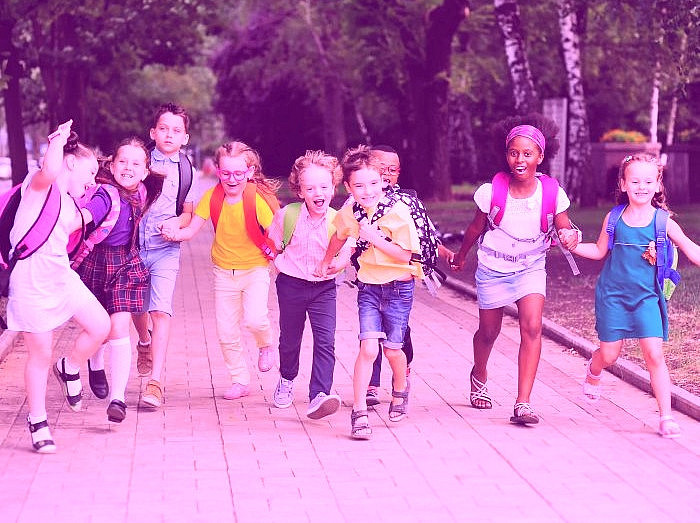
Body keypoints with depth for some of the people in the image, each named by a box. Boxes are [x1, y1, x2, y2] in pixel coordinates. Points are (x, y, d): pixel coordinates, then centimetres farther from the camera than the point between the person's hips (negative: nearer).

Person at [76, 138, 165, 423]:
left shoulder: (143, 191, -4)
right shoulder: (106, 195, -23)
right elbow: (84, 216, -42)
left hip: (126, 264, 2)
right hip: (95, 261, -2)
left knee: (119, 327, -11)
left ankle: (118, 398, -12)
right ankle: (96, 366, 50)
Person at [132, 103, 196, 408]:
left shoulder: (185, 170, 3)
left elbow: (189, 214, 8)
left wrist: (177, 222, -13)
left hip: (165, 249, -2)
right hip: (134, 246, 2)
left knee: (160, 309, -16)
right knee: (136, 308, 16)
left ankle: (155, 382, -20)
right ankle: (145, 343, 52)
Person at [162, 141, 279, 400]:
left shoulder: (258, 199, -18)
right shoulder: (212, 196, -9)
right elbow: (191, 230, -10)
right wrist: (175, 233, -28)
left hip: (255, 268, -3)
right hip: (224, 271, 3)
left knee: (254, 318, -25)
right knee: (226, 332, 5)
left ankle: (265, 345, 11)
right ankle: (240, 381, 24)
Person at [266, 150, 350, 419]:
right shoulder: (287, 215, -10)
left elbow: (346, 253, -7)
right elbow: (273, 242, 8)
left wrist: (339, 264, -26)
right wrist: (279, 261, 1)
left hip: (324, 288, 0)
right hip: (291, 285, 1)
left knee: (325, 341, -15)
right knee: (290, 338, 15)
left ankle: (318, 396, -19)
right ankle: (287, 379, 45)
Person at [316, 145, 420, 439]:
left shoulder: (398, 212, -16)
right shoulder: (349, 213, -2)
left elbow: (405, 255, -16)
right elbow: (340, 235, 22)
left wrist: (375, 238, -24)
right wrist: (326, 261, 33)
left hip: (398, 287, -2)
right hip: (368, 287, 2)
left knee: (392, 349, 6)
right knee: (368, 348, -12)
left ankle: (400, 390, 39)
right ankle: (359, 412, -9)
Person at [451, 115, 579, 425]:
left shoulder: (552, 194, -16)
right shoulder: (491, 192, -17)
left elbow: (563, 228, -5)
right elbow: (477, 228, 0)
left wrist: (570, 237, -30)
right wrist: (461, 256, 15)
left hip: (531, 268, 0)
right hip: (493, 269, 0)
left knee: (532, 328, -19)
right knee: (489, 332, 14)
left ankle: (523, 404, -19)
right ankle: (479, 377, 48)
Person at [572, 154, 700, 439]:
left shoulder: (664, 222, -6)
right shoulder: (614, 218, -2)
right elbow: (600, 251, 11)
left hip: (646, 296, -1)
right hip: (613, 294, 1)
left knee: (654, 354, -13)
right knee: (609, 355, 10)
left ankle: (666, 416, -7)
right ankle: (594, 370, 48)